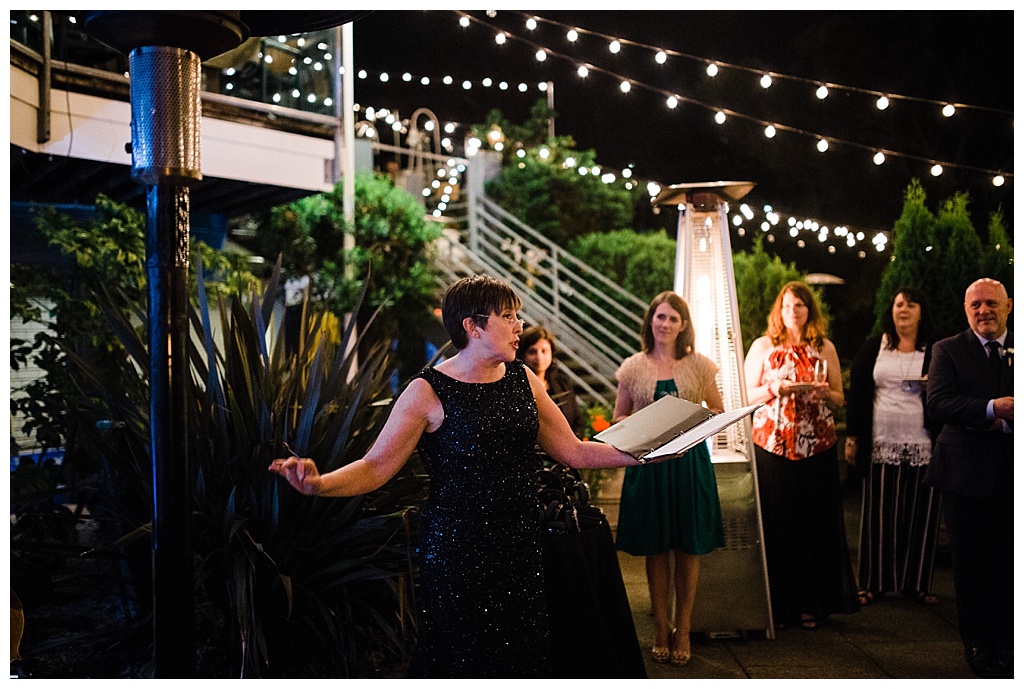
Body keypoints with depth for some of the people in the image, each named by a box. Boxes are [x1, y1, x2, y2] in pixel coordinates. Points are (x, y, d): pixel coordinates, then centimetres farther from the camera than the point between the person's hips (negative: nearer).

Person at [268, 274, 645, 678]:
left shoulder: (523, 380, 7)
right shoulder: (428, 392, -8)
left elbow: (574, 452, 9)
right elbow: (376, 467, -10)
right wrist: (320, 484, -28)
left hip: (519, 546, 5)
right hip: (458, 550, -5)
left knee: (523, 656, 10)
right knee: (465, 661, 4)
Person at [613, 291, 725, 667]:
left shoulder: (699, 365, 4)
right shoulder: (633, 368, 3)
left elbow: (719, 411, 9)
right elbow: (618, 419, 7)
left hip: (689, 462, 0)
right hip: (647, 463, 0)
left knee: (688, 547, 5)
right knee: (656, 548, 7)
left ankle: (682, 630, 19)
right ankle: (661, 628, 20)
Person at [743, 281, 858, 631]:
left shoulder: (825, 348, 10)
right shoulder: (763, 346, 6)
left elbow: (839, 399, 12)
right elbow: (747, 396, 4)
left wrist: (822, 392, -9)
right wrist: (775, 386, -13)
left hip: (817, 448, 2)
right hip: (772, 446, -2)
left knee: (816, 525, 4)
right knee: (775, 526, -1)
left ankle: (812, 603, 16)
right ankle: (778, 605, 10)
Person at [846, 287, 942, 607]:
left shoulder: (935, 352, 6)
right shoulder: (873, 348, 7)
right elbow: (856, 394, 6)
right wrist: (852, 438, 2)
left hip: (922, 447, 0)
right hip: (881, 445, 0)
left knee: (920, 517, 5)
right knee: (878, 515, 4)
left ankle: (915, 582, 18)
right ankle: (873, 582, 14)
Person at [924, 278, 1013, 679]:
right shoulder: (948, 350, 1)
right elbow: (938, 404, -14)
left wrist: (1007, 420, -16)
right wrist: (992, 408, -25)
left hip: (1015, 475, 2)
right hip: (969, 473, -1)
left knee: (1010, 565, 7)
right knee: (972, 566, 8)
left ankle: (1007, 646, 21)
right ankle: (980, 647, 22)